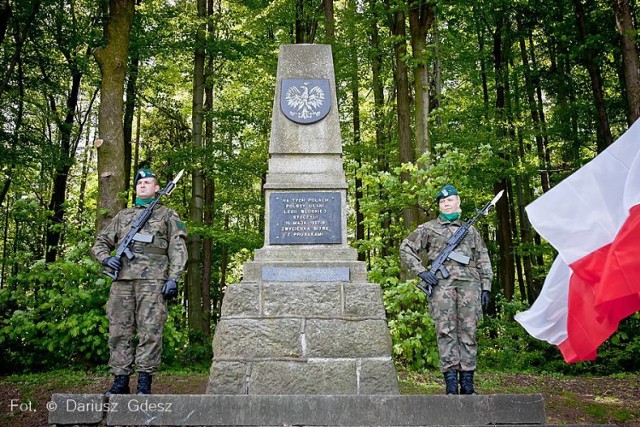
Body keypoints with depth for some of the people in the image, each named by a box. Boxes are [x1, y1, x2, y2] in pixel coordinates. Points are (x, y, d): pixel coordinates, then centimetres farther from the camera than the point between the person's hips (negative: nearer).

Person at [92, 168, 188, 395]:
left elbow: (178, 250, 4)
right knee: (119, 331, 2)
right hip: (122, 279, 4)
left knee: (150, 332, -7)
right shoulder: (123, 215, 25)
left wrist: (173, 278, -8)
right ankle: (120, 380, 10)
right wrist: (105, 258, 3)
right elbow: (100, 242, 26)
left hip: (152, 280, -4)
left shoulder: (168, 215, 14)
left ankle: (144, 382, -2)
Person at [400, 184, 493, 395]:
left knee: (468, 331, 0)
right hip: (441, 282, -2)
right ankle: (451, 382, -3)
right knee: (446, 331, -6)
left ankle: (467, 382, 7)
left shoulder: (470, 230, 22)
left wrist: (486, 287, 10)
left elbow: (483, 260, 20)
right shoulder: (428, 228, 14)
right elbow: (406, 249, 10)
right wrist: (421, 271, -1)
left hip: (469, 282, 2)